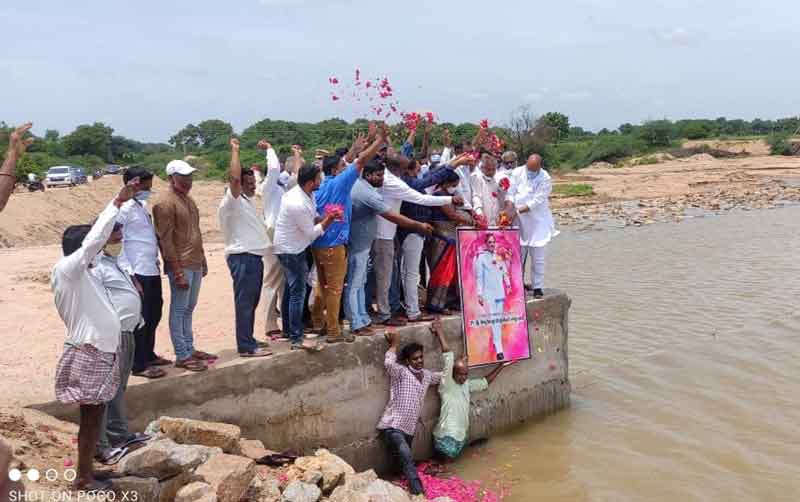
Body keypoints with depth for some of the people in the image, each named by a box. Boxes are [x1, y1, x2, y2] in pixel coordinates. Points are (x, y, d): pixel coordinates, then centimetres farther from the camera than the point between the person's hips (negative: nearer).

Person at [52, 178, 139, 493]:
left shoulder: (80, 273, 12)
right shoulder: (67, 268, -15)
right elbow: (94, 239, -25)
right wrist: (117, 202, -24)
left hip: (100, 351, 9)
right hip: (88, 354, -9)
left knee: (95, 415, 15)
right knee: (91, 416, 1)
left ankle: (86, 471, 26)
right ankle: (83, 478, 13)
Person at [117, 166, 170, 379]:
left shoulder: (143, 206, 13)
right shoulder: (124, 209, -13)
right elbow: (116, 245, -16)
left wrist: (156, 265, 14)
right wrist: (129, 275, -19)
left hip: (152, 271, 9)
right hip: (137, 273, -9)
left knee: (154, 315, 17)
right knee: (140, 318, -1)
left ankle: (148, 354, 33)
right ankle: (139, 365, 9)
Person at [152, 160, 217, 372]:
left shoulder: (188, 199, 15)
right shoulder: (166, 203, -13)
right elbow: (166, 240, -17)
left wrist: (202, 260, 19)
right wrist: (178, 272, -20)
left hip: (195, 264, 9)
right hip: (181, 266, -9)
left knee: (189, 308, 15)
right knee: (179, 310, -1)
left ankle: (189, 349, 24)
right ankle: (182, 356, 4)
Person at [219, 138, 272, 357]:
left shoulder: (247, 200, 15)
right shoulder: (231, 202, -13)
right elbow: (235, 177, -27)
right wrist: (234, 150, -22)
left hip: (255, 256, 10)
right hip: (242, 257, -10)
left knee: (251, 302, 14)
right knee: (244, 302, -7)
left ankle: (247, 340, 23)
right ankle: (246, 347, -4)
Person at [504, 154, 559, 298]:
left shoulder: (545, 179, -10)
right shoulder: (517, 172, 0)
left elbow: (536, 201, -16)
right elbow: (510, 192, -4)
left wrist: (517, 211, -22)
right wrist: (509, 208, -22)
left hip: (537, 221, -2)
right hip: (519, 221, 2)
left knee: (537, 257, 0)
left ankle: (537, 287, 9)